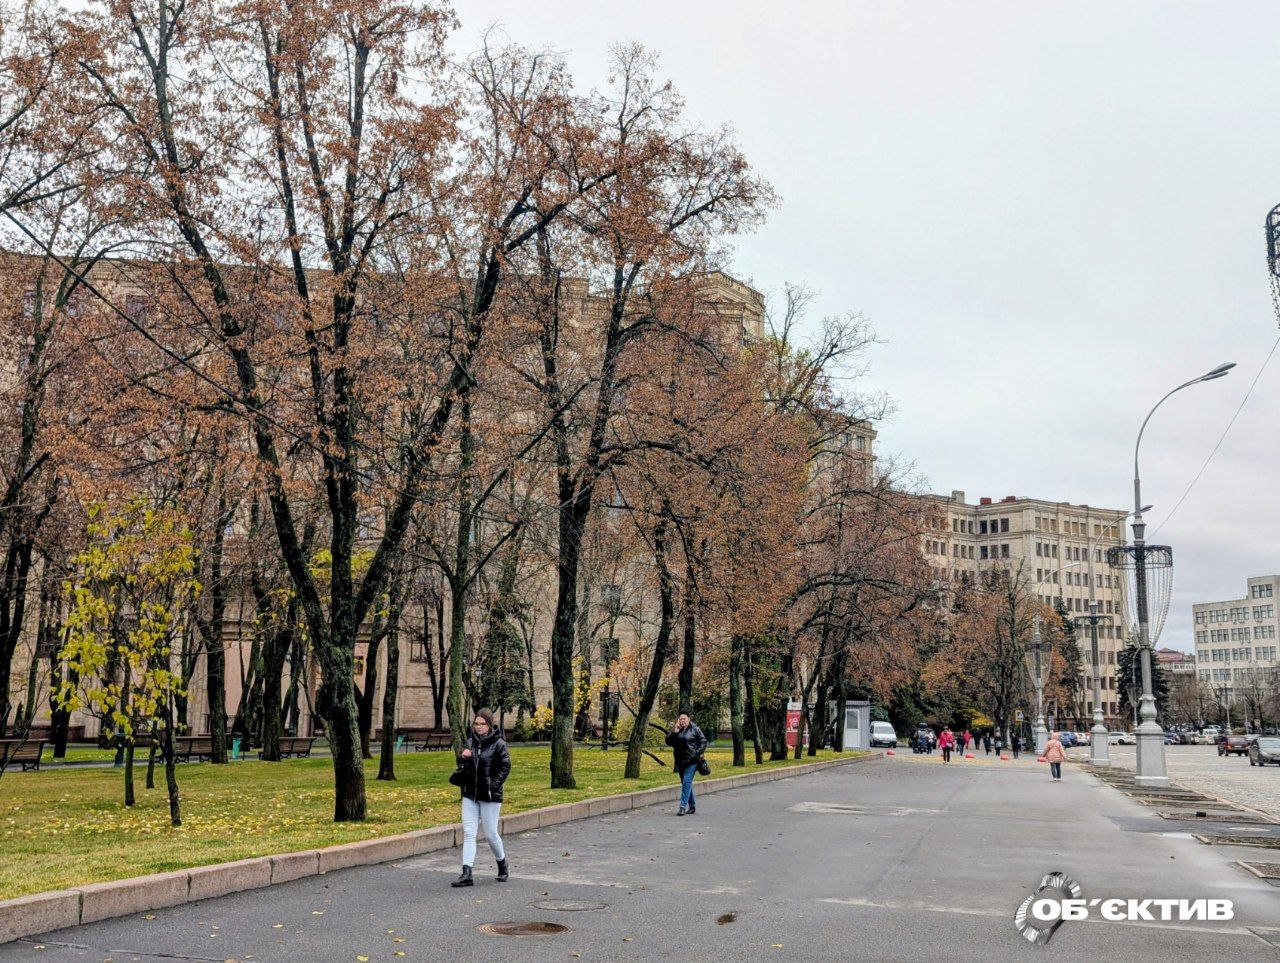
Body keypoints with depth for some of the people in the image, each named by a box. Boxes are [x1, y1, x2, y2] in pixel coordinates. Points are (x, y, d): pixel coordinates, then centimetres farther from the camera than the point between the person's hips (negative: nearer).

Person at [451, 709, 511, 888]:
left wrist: (494, 785, -17)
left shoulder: (498, 744, -7)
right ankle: (466, 874, -5)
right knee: (468, 833, -2)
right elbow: (462, 766, 17)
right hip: (470, 794, 5)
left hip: (490, 796, -5)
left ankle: (503, 865, 28)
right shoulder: (470, 742, 9)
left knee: (490, 834, 3)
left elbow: (505, 767, -8)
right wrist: (463, 757, -5)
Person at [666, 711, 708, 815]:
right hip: (680, 761, 6)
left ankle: (683, 806, -13)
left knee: (687, 782, -13)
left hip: (691, 761, -6)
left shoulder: (694, 729, -2)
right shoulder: (676, 731, 11)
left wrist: (697, 753, -12)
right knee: (685, 783, 12)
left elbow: (703, 741, -2)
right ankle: (692, 806, 24)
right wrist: (674, 732, -9)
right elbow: (668, 742, 3)